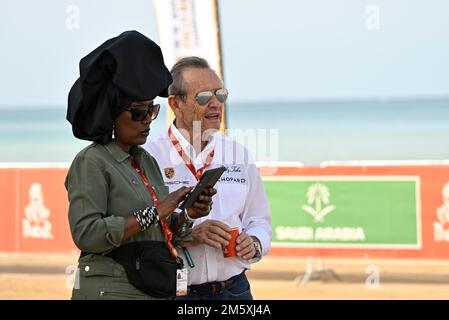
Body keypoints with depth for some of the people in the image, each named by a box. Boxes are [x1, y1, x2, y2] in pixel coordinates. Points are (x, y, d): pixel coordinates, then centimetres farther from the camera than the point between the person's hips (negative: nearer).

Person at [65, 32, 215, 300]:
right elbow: (86, 233, -19)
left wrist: (185, 215, -4)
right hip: (109, 291, -7)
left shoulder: (147, 161, 13)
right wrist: (155, 212, -18)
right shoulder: (91, 163, -8)